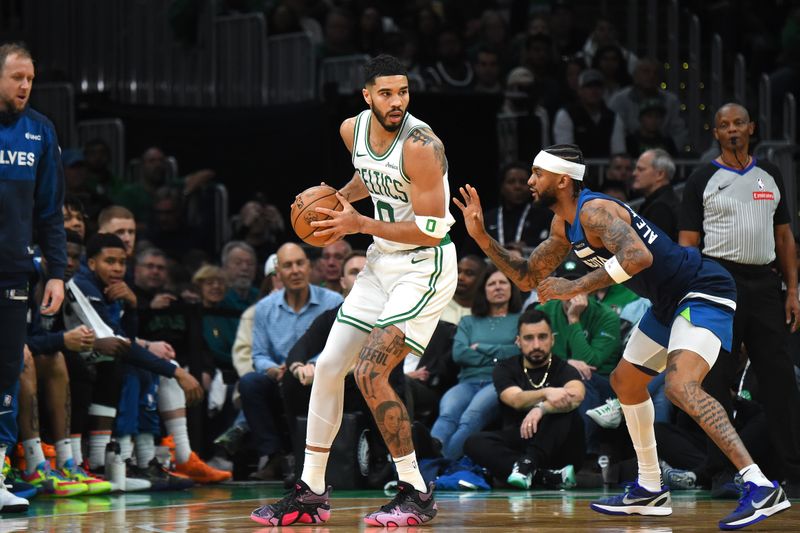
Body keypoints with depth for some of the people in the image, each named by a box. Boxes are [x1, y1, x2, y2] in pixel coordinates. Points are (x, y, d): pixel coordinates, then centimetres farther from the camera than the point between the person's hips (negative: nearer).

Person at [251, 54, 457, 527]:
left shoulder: (420, 146, -24)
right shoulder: (353, 129, -1)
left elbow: (432, 231, -24)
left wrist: (360, 224, -21)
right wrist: (339, 197, 3)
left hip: (426, 267, -8)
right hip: (382, 262, 8)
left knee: (370, 372, -18)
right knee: (328, 366, 8)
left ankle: (417, 494, -6)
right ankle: (311, 492, 19)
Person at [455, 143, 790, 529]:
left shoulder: (595, 211, -21)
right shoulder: (564, 226, 11)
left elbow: (638, 255, -39)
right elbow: (528, 278, 19)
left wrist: (575, 288, -35)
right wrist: (482, 237, 8)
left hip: (704, 294, -11)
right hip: (670, 302, 11)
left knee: (680, 386, -29)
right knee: (625, 382, 21)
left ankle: (761, 488, -35)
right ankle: (650, 490, 31)